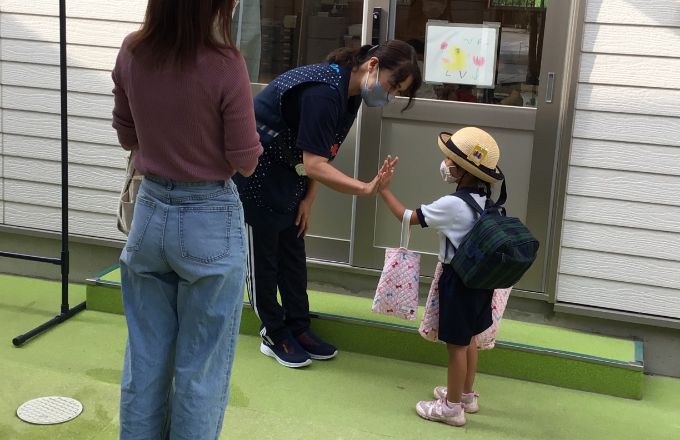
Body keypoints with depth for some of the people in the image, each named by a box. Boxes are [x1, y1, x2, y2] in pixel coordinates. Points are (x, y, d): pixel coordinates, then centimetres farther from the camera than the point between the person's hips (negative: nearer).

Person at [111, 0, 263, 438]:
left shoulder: (131, 53, -4)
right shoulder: (224, 64, -19)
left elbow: (128, 136, 9)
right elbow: (245, 161, -11)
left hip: (150, 211, 5)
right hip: (210, 220, -5)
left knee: (145, 357, 17)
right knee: (200, 366, 10)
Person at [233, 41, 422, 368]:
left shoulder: (350, 93, 0)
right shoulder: (323, 92, -31)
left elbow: (322, 155, 6)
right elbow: (315, 165, -34)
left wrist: (308, 200, 1)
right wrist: (365, 189, -41)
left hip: (286, 174, 9)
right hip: (256, 174, -9)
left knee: (293, 254, 12)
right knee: (263, 258, 3)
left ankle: (298, 329, 23)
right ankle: (274, 335, 15)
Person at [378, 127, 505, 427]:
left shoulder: (452, 205, -24)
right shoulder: (485, 200, 0)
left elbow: (408, 218, -15)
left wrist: (384, 190, -6)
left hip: (458, 280, -8)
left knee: (456, 343, 3)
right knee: (468, 339, 20)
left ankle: (452, 407, 14)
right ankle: (466, 395, 35)